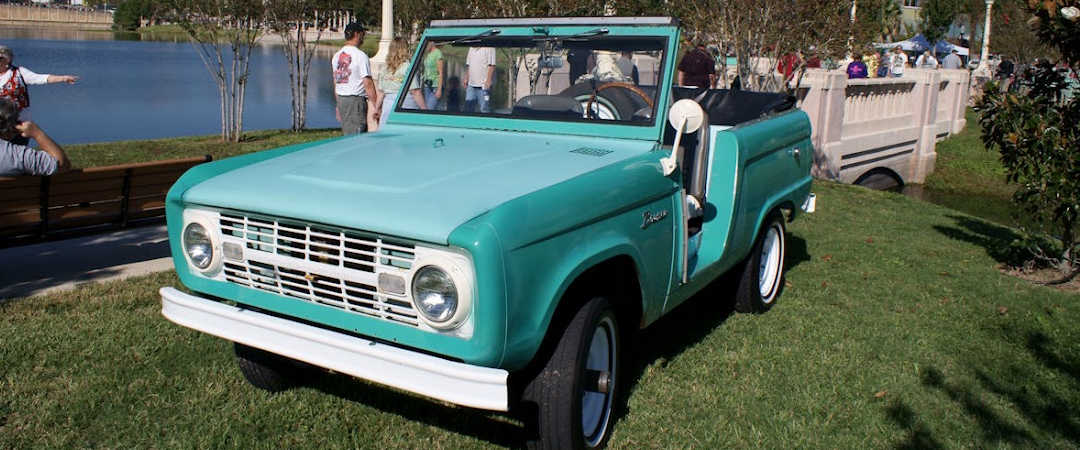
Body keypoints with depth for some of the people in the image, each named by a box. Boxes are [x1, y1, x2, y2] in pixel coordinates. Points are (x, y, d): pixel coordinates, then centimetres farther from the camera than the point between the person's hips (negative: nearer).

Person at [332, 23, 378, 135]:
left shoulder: (336, 56, 12)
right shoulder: (360, 55, -12)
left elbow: (335, 83, 16)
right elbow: (368, 84, -15)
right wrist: (375, 106, -12)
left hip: (341, 99, 8)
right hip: (356, 100, -8)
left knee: (346, 134, 12)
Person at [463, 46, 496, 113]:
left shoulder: (489, 48, -8)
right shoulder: (471, 48, 14)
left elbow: (491, 65, -13)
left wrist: (488, 80, -19)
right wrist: (466, 78, 15)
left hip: (483, 85, -7)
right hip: (471, 84, 7)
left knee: (484, 110, -3)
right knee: (468, 108, 9)